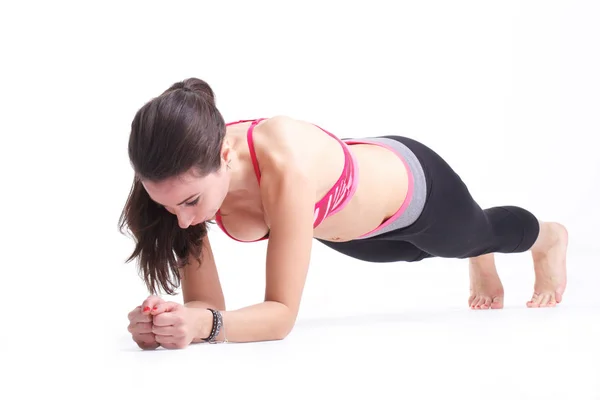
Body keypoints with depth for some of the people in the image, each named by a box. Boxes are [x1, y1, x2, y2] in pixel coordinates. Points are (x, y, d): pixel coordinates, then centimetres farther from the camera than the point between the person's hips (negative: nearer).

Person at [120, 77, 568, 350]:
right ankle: (482, 264, 76)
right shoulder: (187, 176, -34)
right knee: (417, 250, 39)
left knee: (480, 230, 32)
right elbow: (205, 302, -28)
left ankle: (549, 237, 70)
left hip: (413, 184, -4)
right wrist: (174, 319, -50)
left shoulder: (285, 166, -51)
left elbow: (282, 312, -45)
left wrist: (205, 326, -61)